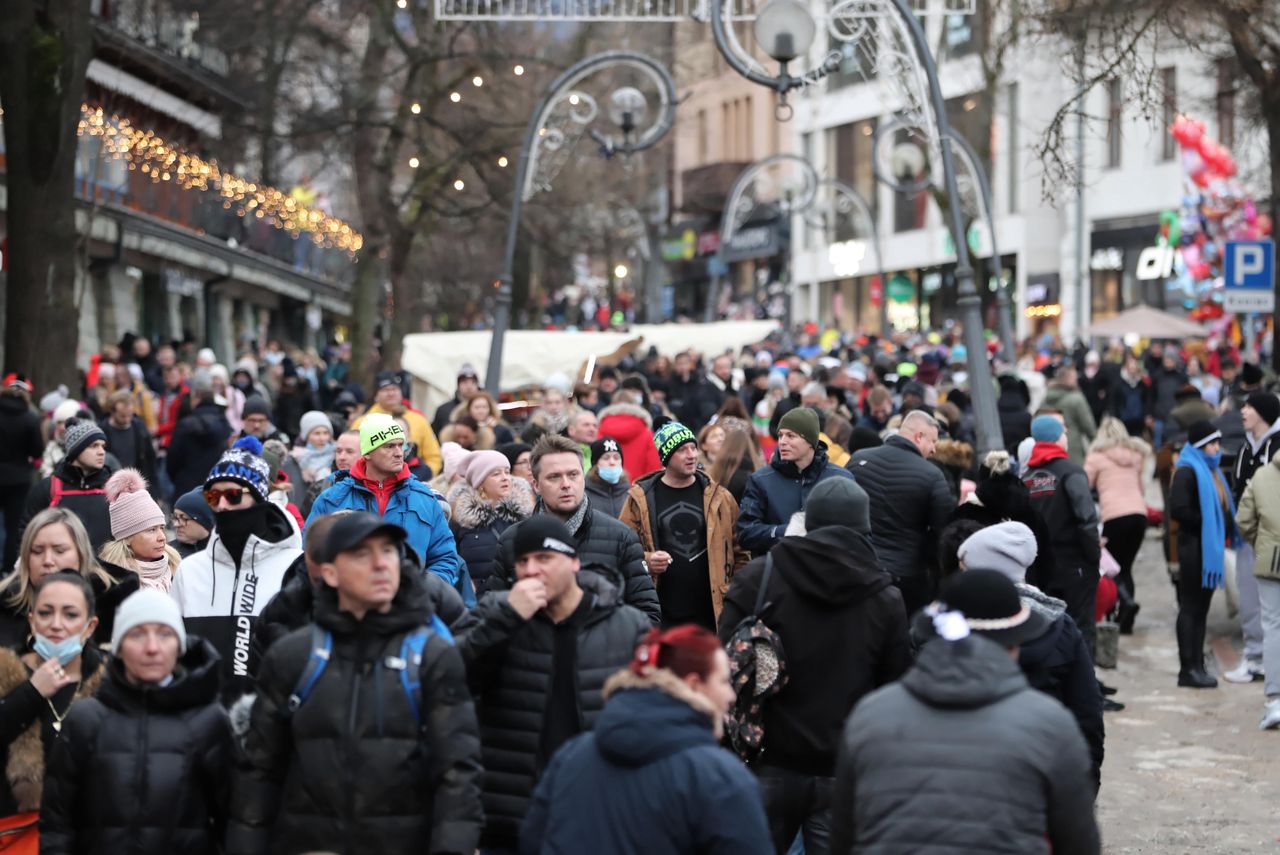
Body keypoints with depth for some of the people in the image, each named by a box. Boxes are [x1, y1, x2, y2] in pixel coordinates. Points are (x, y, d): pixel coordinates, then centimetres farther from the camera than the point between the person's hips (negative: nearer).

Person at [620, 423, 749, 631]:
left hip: (709, 612, 2)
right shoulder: (641, 498, 2)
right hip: (661, 616, -1)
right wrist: (647, 561, -15)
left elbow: (740, 551, 11)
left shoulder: (718, 497, 7)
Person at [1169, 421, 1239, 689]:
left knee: (1201, 608, 12)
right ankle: (1188, 669, -2)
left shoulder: (1212, 471, 18)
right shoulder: (1187, 472, -11)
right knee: (1191, 608, -5)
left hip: (1210, 548, 9)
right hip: (1194, 548, -9)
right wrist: (1209, 524, -14)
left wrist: (1226, 532, 4)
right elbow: (1178, 510, -20)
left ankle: (1197, 666, 18)